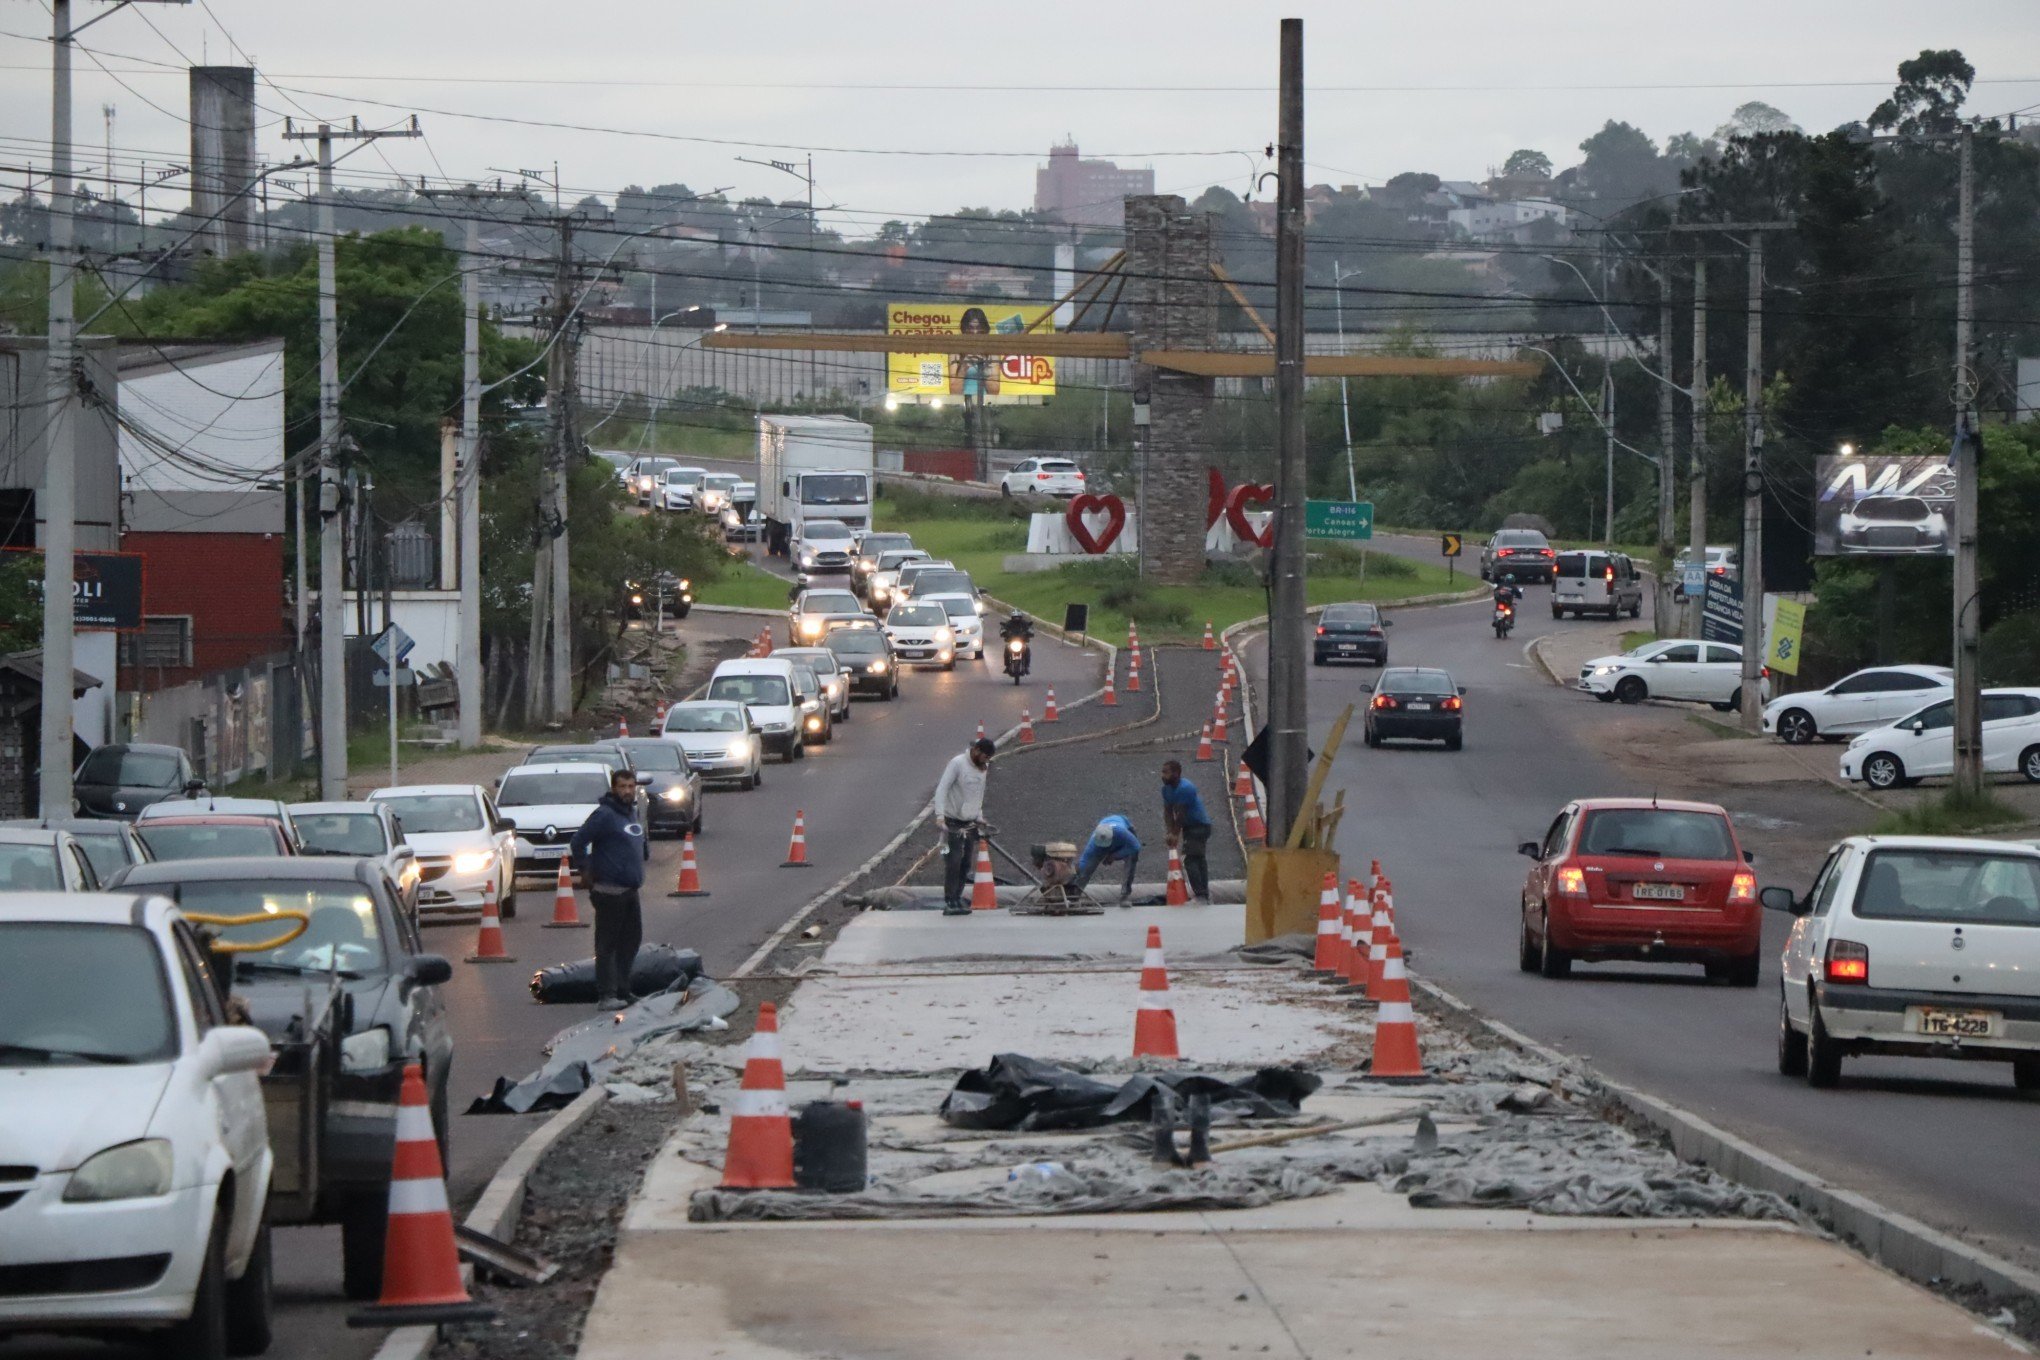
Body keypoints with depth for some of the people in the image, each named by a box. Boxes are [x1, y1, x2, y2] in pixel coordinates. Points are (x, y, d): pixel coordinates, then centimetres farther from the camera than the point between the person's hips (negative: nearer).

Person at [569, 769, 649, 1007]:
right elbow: (577, 843, -14)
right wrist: (587, 872, -10)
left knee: (631, 941, 11)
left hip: (630, 889, 9)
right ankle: (607, 995, -8)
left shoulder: (632, 812, 14)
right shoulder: (604, 815, -12)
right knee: (607, 944, -7)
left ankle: (622, 990, 19)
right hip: (610, 891, -9)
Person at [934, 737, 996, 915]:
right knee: (953, 863, -10)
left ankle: (957, 899, 15)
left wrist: (980, 819, 14)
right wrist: (940, 814, -27)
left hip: (970, 824, 7)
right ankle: (950, 902, -9)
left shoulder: (982, 768, 10)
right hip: (953, 824, -7)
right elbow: (942, 789, -17)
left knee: (965, 864, 7)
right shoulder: (957, 763, -12)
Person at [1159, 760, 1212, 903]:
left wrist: (1175, 834, -13)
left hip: (1199, 826, -10)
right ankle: (1205, 893, 28)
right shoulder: (1167, 789, 4)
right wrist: (1171, 833, -7)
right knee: (1198, 859, 18)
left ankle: (1200, 895, -15)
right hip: (1189, 826, 10)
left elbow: (1180, 814, -21)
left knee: (1190, 860, -15)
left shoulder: (1184, 789, -25)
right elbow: (1168, 812, 4)